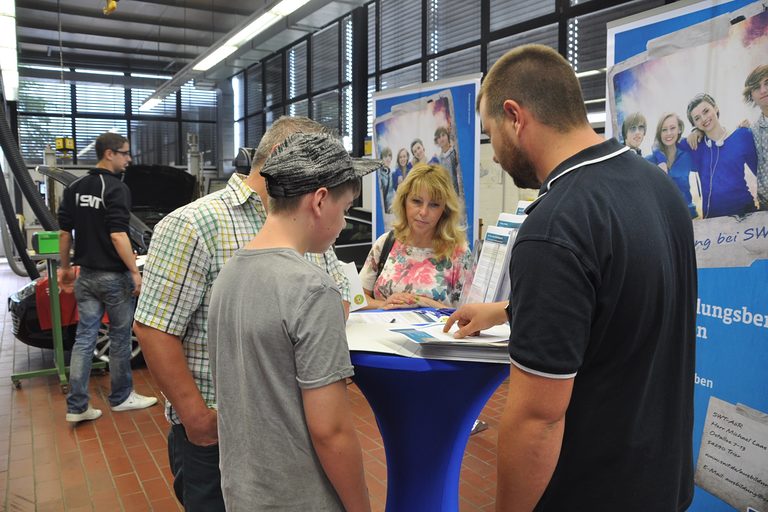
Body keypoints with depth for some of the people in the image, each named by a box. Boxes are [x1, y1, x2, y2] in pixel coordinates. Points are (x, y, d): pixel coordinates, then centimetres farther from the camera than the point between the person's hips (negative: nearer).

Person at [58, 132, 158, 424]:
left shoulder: (75, 188, 8)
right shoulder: (116, 188, -15)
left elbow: (64, 233, 10)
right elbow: (117, 236, -22)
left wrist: (66, 267, 19)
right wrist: (135, 272, -19)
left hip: (86, 275, 7)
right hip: (114, 276, -7)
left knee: (84, 338, 8)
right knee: (119, 338, 8)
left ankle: (76, 406, 10)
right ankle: (121, 397, 22)